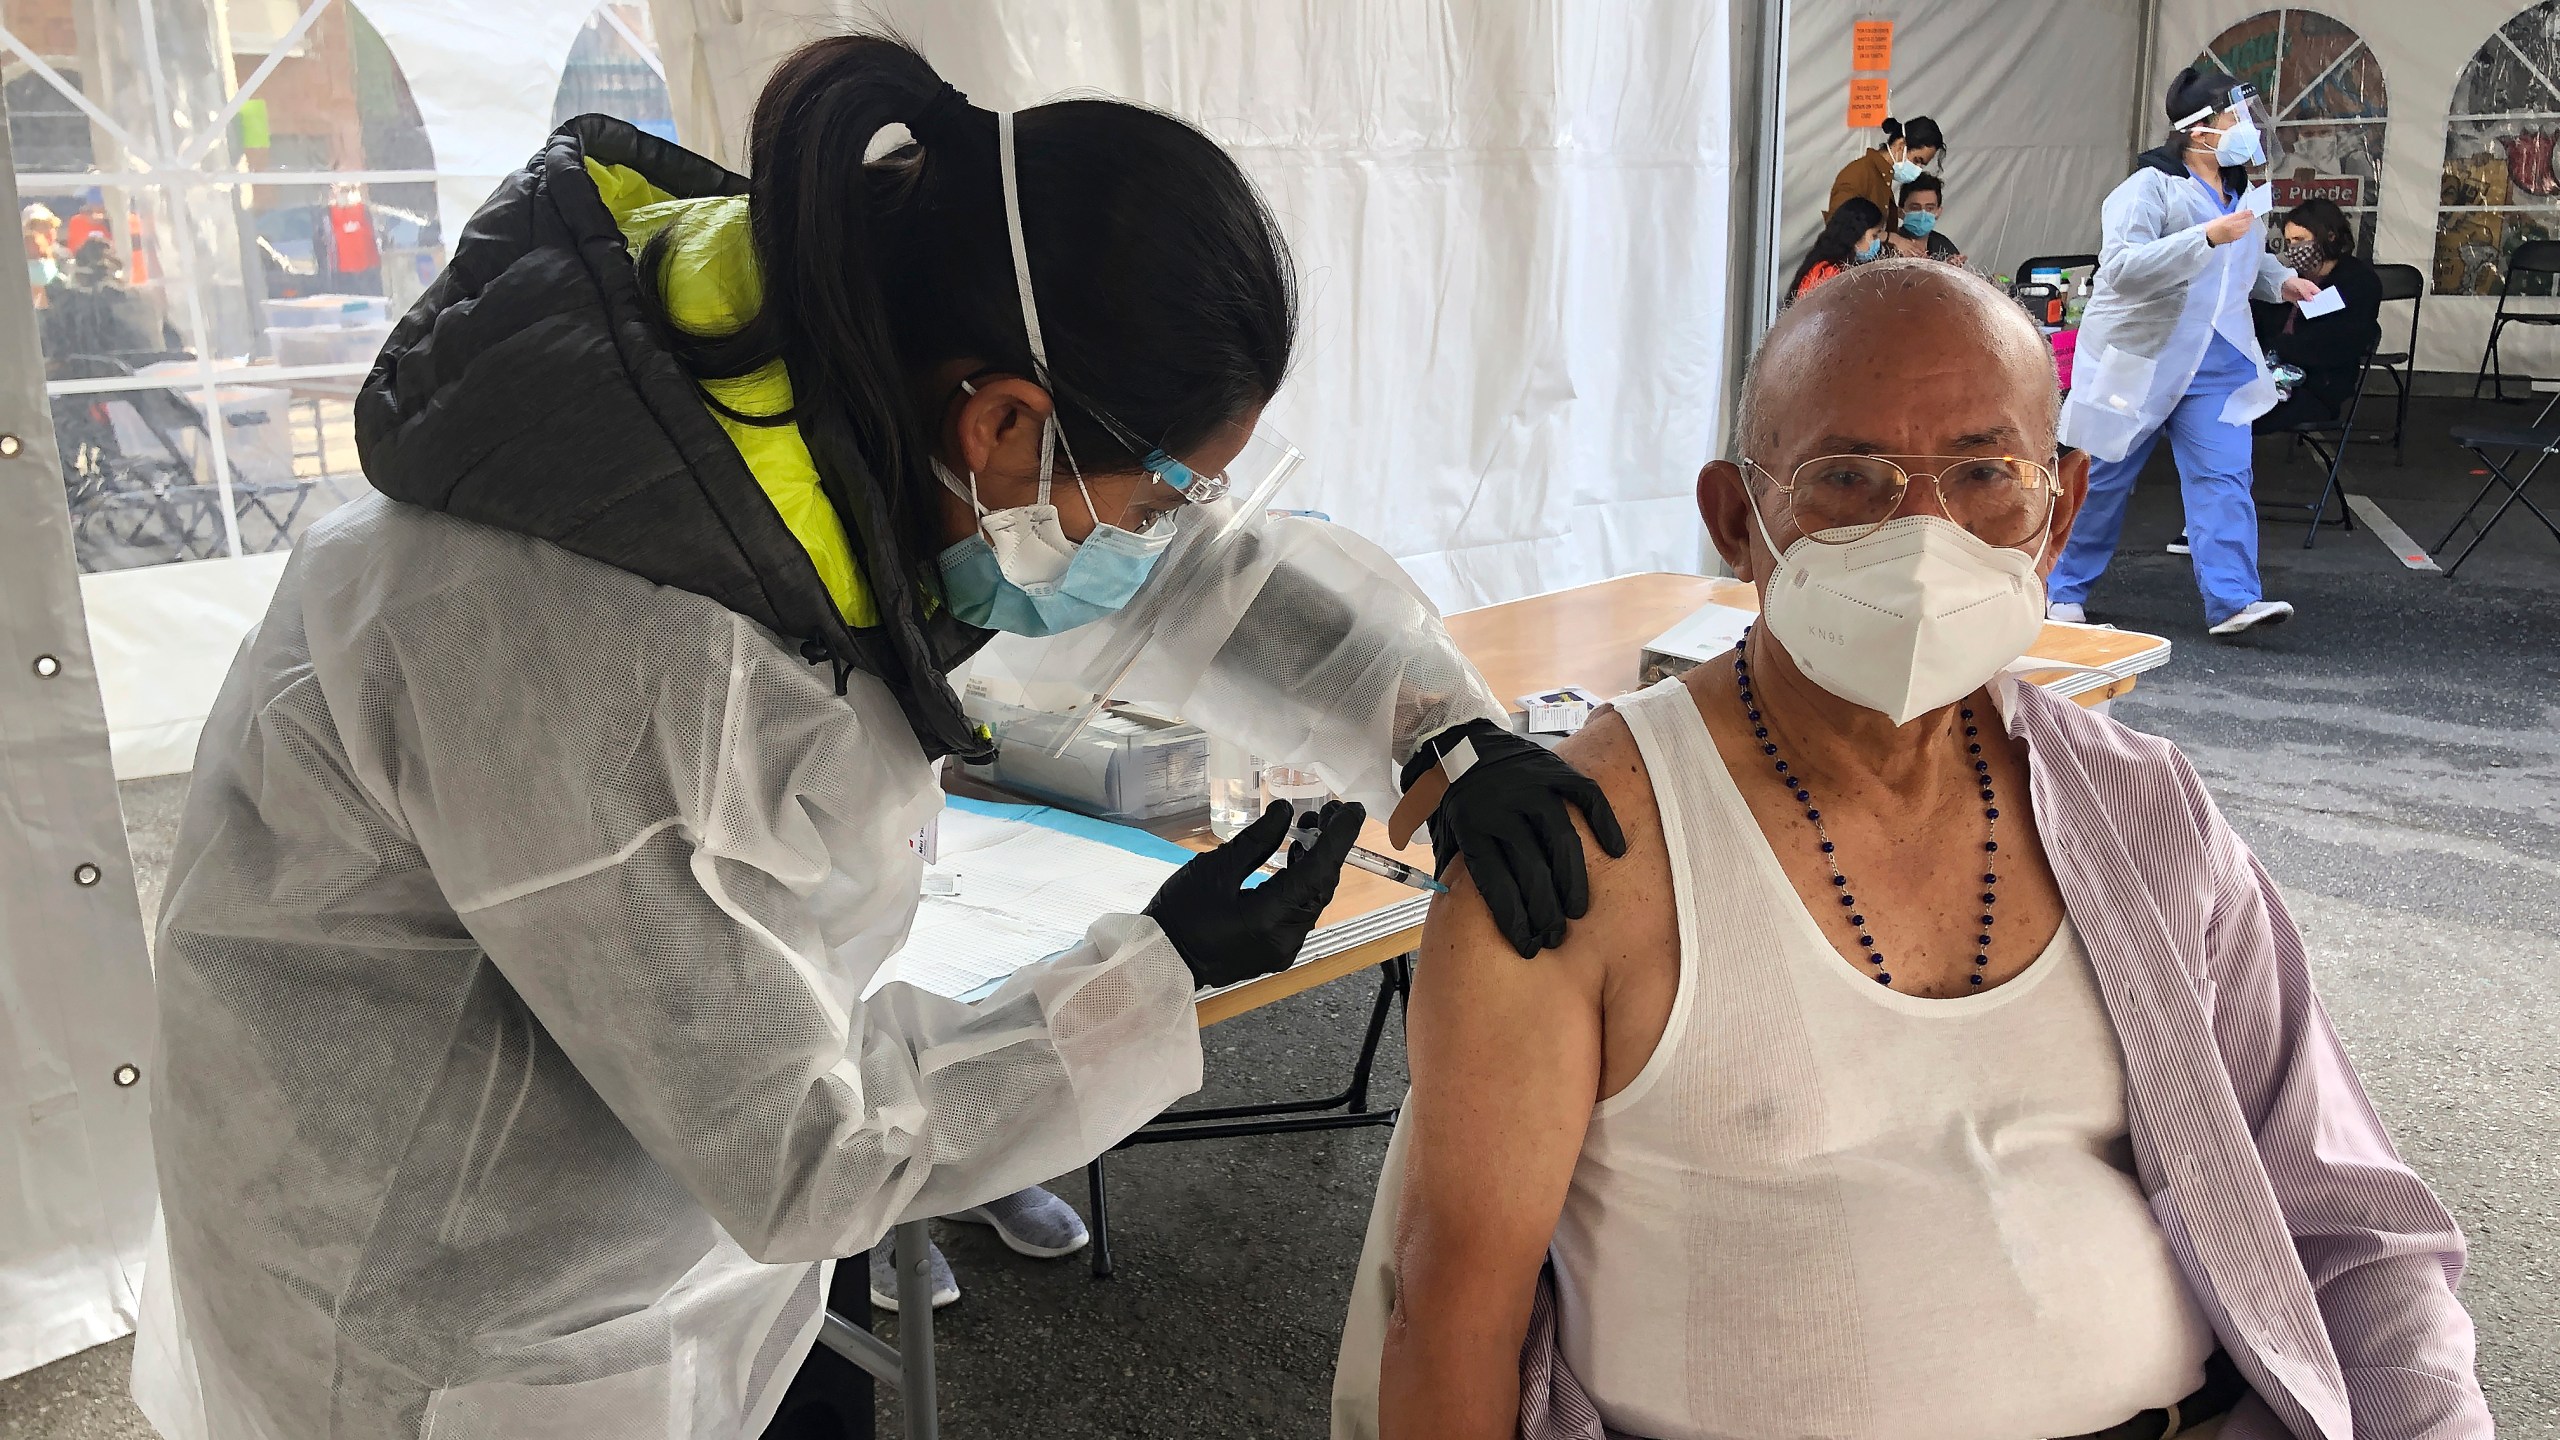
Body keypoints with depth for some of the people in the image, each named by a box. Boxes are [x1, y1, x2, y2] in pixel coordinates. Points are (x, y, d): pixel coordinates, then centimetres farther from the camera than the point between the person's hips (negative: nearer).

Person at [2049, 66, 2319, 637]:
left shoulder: (2236, 191, 12)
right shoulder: (2150, 187, -14)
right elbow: (2122, 267, -29)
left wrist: (2281, 280, 9)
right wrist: (2207, 237, -35)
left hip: (2215, 365, 6)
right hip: (2138, 359, -6)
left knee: (2224, 477, -7)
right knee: (2103, 480, 5)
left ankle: (2233, 600, -10)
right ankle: (2066, 591, 20)